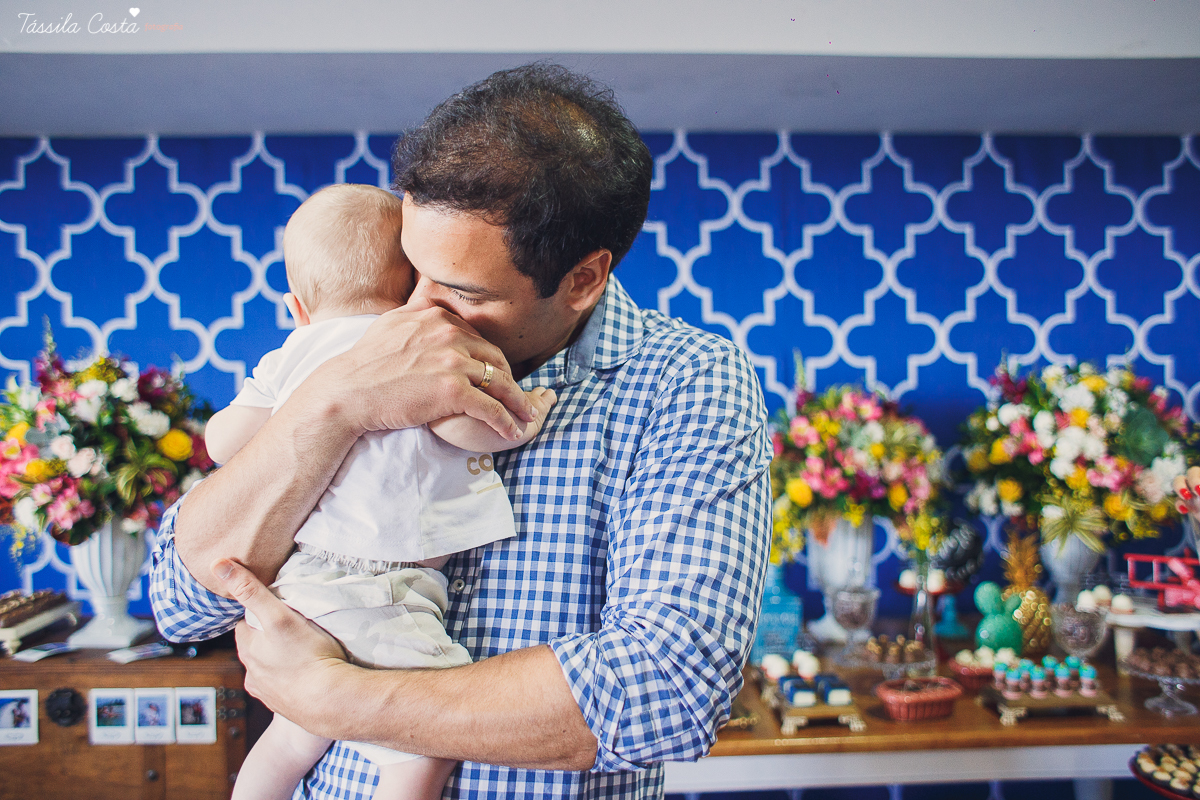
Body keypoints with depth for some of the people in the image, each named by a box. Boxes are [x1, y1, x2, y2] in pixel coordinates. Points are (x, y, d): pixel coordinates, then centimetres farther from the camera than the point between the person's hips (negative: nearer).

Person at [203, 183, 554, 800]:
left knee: (295, 738, 24)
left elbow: (223, 442, 12)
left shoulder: (289, 358, 10)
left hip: (300, 583, 8)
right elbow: (460, 425, -20)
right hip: (374, 594, -8)